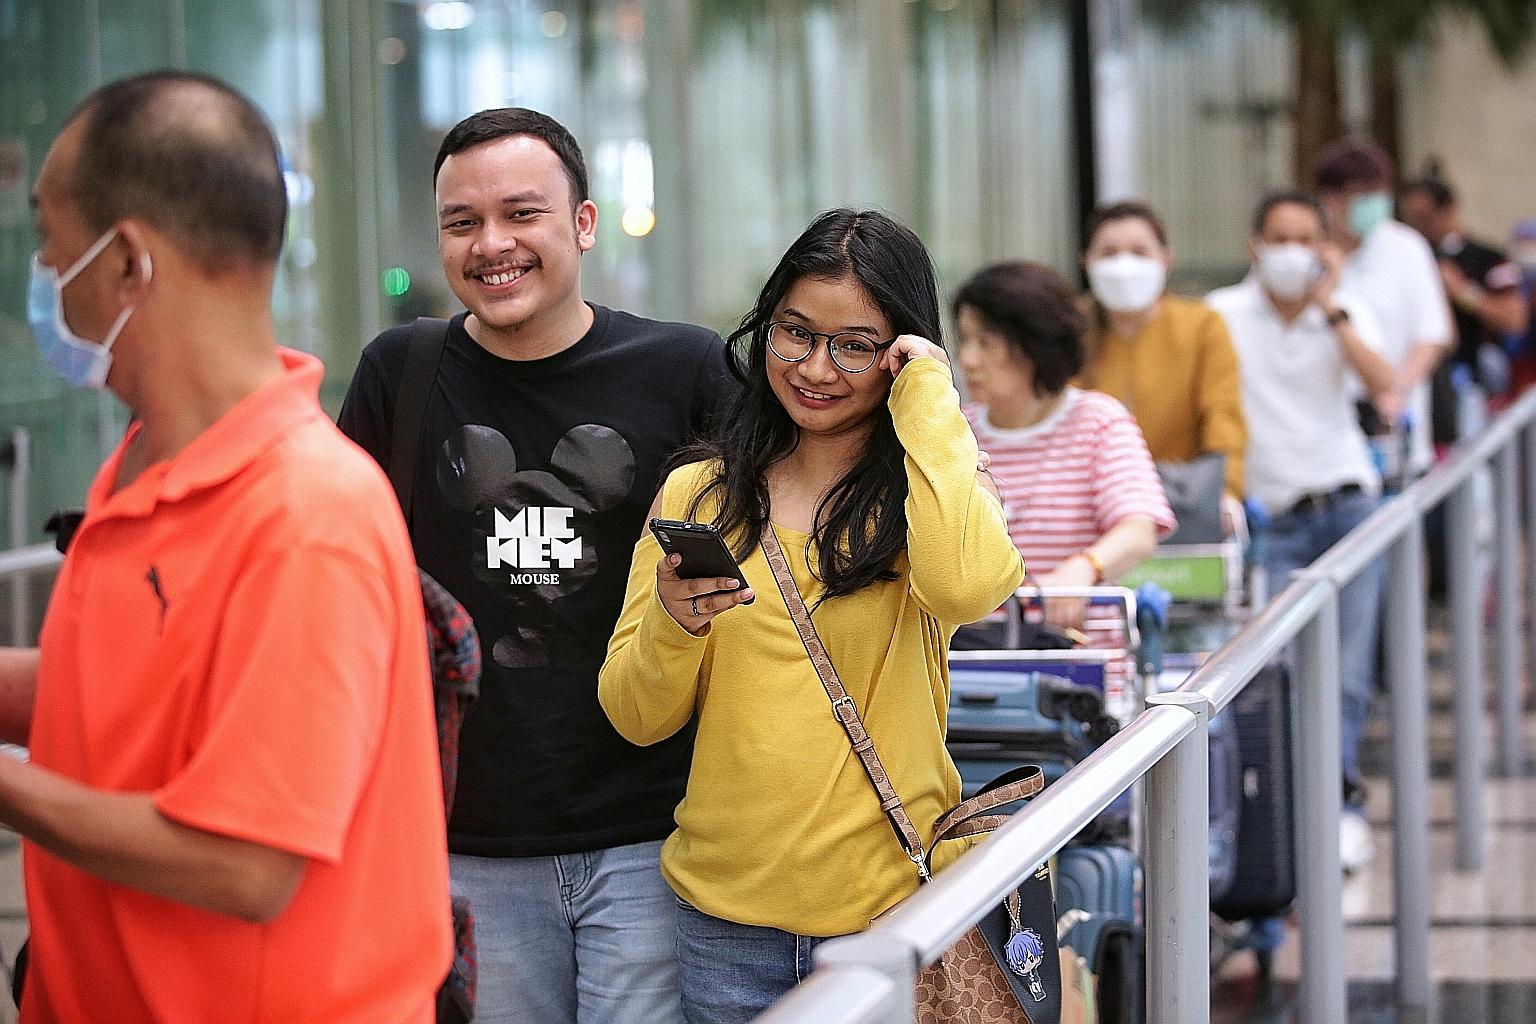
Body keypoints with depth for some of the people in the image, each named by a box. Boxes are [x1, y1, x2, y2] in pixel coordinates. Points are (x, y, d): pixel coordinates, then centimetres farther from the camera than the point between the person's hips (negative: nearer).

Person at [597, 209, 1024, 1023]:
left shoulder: (926, 489, -1)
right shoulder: (696, 492, 5)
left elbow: (966, 587, -26)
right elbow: (637, 718, 2)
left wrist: (927, 401, -14)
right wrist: (672, 621, -19)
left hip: (890, 903, -2)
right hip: (725, 916, 2)